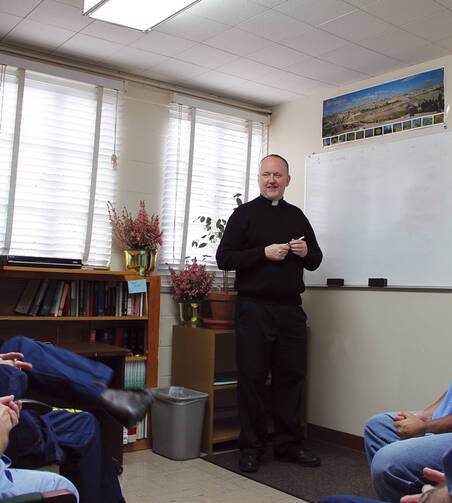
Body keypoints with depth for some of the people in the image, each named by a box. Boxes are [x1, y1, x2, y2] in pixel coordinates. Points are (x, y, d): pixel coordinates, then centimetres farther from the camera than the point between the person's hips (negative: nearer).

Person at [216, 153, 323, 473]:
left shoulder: (297, 216, 17)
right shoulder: (244, 214, 5)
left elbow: (316, 260, 21)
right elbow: (224, 258, -4)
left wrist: (306, 252, -2)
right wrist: (265, 253, -14)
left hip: (291, 309, 4)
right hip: (254, 307, -4)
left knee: (292, 376, 7)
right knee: (252, 378, 0)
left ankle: (289, 445, 20)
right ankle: (252, 447, 13)